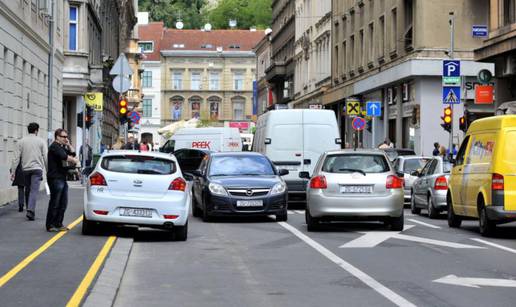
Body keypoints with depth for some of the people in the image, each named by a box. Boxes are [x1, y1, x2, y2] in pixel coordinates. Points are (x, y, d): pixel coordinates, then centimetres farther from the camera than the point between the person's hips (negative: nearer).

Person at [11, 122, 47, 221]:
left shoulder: (21, 141, 5)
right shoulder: (41, 141, 1)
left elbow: (16, 157, 1)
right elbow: (45, 157, -1)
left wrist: (13, 170, 2)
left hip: (26, 169, 3)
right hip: (37, 168, -2)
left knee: (27, 190, 14)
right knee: (34, 190, -8)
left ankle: (30, 210, 20)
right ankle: (30, 210, -23)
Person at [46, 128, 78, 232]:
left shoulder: (62, 147, 21)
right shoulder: (54, 146, -10)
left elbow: (72, 154, 20)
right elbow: (64, 156, -23)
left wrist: (68, 145, 8)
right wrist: (74, 160, -9)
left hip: (62, 178, 10)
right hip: (55, 178, -10)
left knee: (63, 203, 9)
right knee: (55, 203, -7)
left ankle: (58, 224, 15)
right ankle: (50, 225, -1)